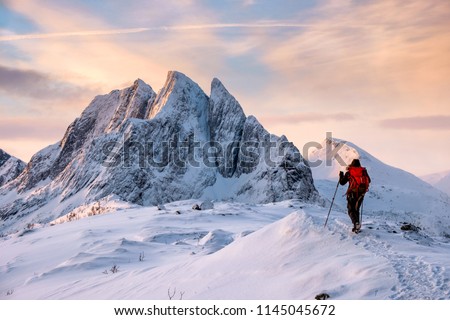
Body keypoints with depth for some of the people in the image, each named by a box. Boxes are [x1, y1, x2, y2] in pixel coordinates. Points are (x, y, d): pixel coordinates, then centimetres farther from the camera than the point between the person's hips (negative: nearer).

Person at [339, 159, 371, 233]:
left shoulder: (349, 172, -1)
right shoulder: (363, 171, 6)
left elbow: (342, 182, 5)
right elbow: (369, 180, 19)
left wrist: (341, 175, 22)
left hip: (352, 193, -3)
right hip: (361, 193, 4)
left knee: (351, 210, -1)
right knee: (356, 209, 18)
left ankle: (356, 222, -27)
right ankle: (356, 227, 14)